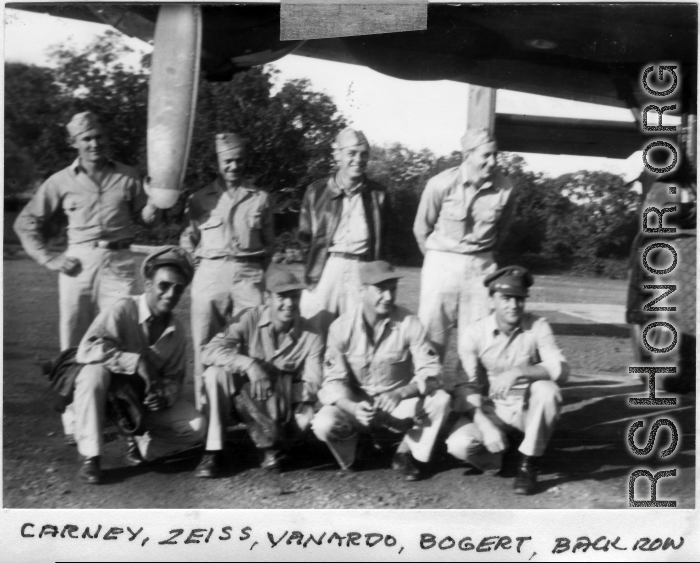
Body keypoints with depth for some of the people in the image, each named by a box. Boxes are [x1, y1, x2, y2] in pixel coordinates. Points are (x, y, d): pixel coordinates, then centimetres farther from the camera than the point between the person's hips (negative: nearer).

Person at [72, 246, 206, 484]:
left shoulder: (177, 330, -1)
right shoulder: (123, 310, -19)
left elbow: (174, 377, 3)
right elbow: (86, 349, -31)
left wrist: (164, 395, -21)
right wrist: (137, 362, -36)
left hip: (147, 402, 4)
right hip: (111, 396, -4)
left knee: (196, 427, -16)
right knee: (94, 372, -38)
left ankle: (141, 448, 8)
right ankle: (89, 458, -25)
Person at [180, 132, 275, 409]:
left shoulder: (260, 198, 11)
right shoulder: (200, 199, 10)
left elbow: (269, 243, 15)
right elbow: (188, 241, 13)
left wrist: (256, 269, 6)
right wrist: (205, 262, 1)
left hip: (249, 275, 0)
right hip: (210, 274, 0)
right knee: (206, 345, 2)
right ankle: (205, 410, 10)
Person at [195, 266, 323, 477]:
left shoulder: (311, 337, -9)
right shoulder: (251, 319, -12)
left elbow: (311, 384, -16)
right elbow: (209, 352, -23)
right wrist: (249, 363, -36)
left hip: (283, 406, 0)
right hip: (246, 401, 0)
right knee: (216, 372, -28)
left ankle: (273, 444, 0)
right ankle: (213, 452, -22)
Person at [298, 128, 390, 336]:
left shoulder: (378, 194, 11)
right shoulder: (317, 191, 9)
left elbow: (381, 241, 16)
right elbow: (305, 235, 14)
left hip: (363, 270, 0)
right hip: (326, 269, 0)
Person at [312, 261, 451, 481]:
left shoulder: (409, 324, -12)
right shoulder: (342, 327, -12)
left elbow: (432, 373, -17)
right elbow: (333, 380, -12)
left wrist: (400, 393, -36)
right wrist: (353, 407, -32)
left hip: (399, 404, 1)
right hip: (353, 404, -1)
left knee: (440, 400, -26)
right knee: (324, 424, -30)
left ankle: (407, 454, 0)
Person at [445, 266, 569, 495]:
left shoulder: (537, 327, -12)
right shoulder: (474, 334, -12)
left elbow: (561, 369, -23)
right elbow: (467, 385, -11)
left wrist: (519, 372, -39)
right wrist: (484, 423, -26)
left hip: (529, 408, 0)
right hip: (490, 409, 0)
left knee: (547, 390, -33)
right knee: (458, 444, -27)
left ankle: (528, 464, -13)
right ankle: (500, 450, 9)